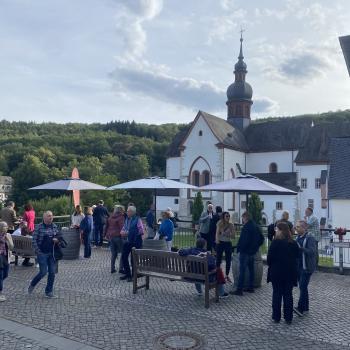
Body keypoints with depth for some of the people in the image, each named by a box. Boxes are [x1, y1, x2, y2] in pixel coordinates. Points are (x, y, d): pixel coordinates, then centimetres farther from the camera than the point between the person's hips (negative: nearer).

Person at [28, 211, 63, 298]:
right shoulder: (39, 227, -9)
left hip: (52, 253, 5)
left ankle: (49, 292, 17)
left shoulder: (54, 226, 5)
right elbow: (34, 240, -8)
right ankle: (32, 285, 24)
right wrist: (38, 251, -11)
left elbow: (59, 235, 17)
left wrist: (57, 239, -5)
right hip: (42, 253, -5)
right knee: (43, 272, -5)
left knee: (52, 272, 5)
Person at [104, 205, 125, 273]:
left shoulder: (110, 217, 13)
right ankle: (121, 268, 0)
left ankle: (112, 269, 14)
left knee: (113, 253, 14)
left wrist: (105, 235, 23)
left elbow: (106, 226, 17)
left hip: (110, 236, 7)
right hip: (118, 236, -7)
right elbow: (121, 227, -16)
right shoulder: (121, 217, -8)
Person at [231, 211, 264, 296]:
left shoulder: (246, 227, -19)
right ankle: (251, 287, 25)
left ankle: (239, 290, -3)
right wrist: (256, 246, 18)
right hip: (253, 251, 9)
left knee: (242, 271, -5)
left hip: (245, 252, -9)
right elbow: (261, 238, 16)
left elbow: (244, 240, -25)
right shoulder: (256, 226, 9)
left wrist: (239, 248, -12)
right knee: (251, 270, 17)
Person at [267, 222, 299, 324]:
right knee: (288, 295, 11)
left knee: (277, 294, 7)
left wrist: (271, 265, 5)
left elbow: (270, 257, -12)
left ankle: (276, 317, 14)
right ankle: (288, 318, 16)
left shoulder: (276, 242, -15)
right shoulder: (294, 243, 0)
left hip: (277, 272, -4)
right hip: (290, 272, 4)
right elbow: (297, 257, 7)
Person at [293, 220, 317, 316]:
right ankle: (305, 307, 24)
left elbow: (312, 251, -22)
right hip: (299, 266, 8)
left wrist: (300, 248, -31)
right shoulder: (298, 237, 10)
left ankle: (300, 308, -9)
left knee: (303, 286, -11)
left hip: (307, 267, -8)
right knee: (302, 287, 13)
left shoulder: (310, 238, -13)